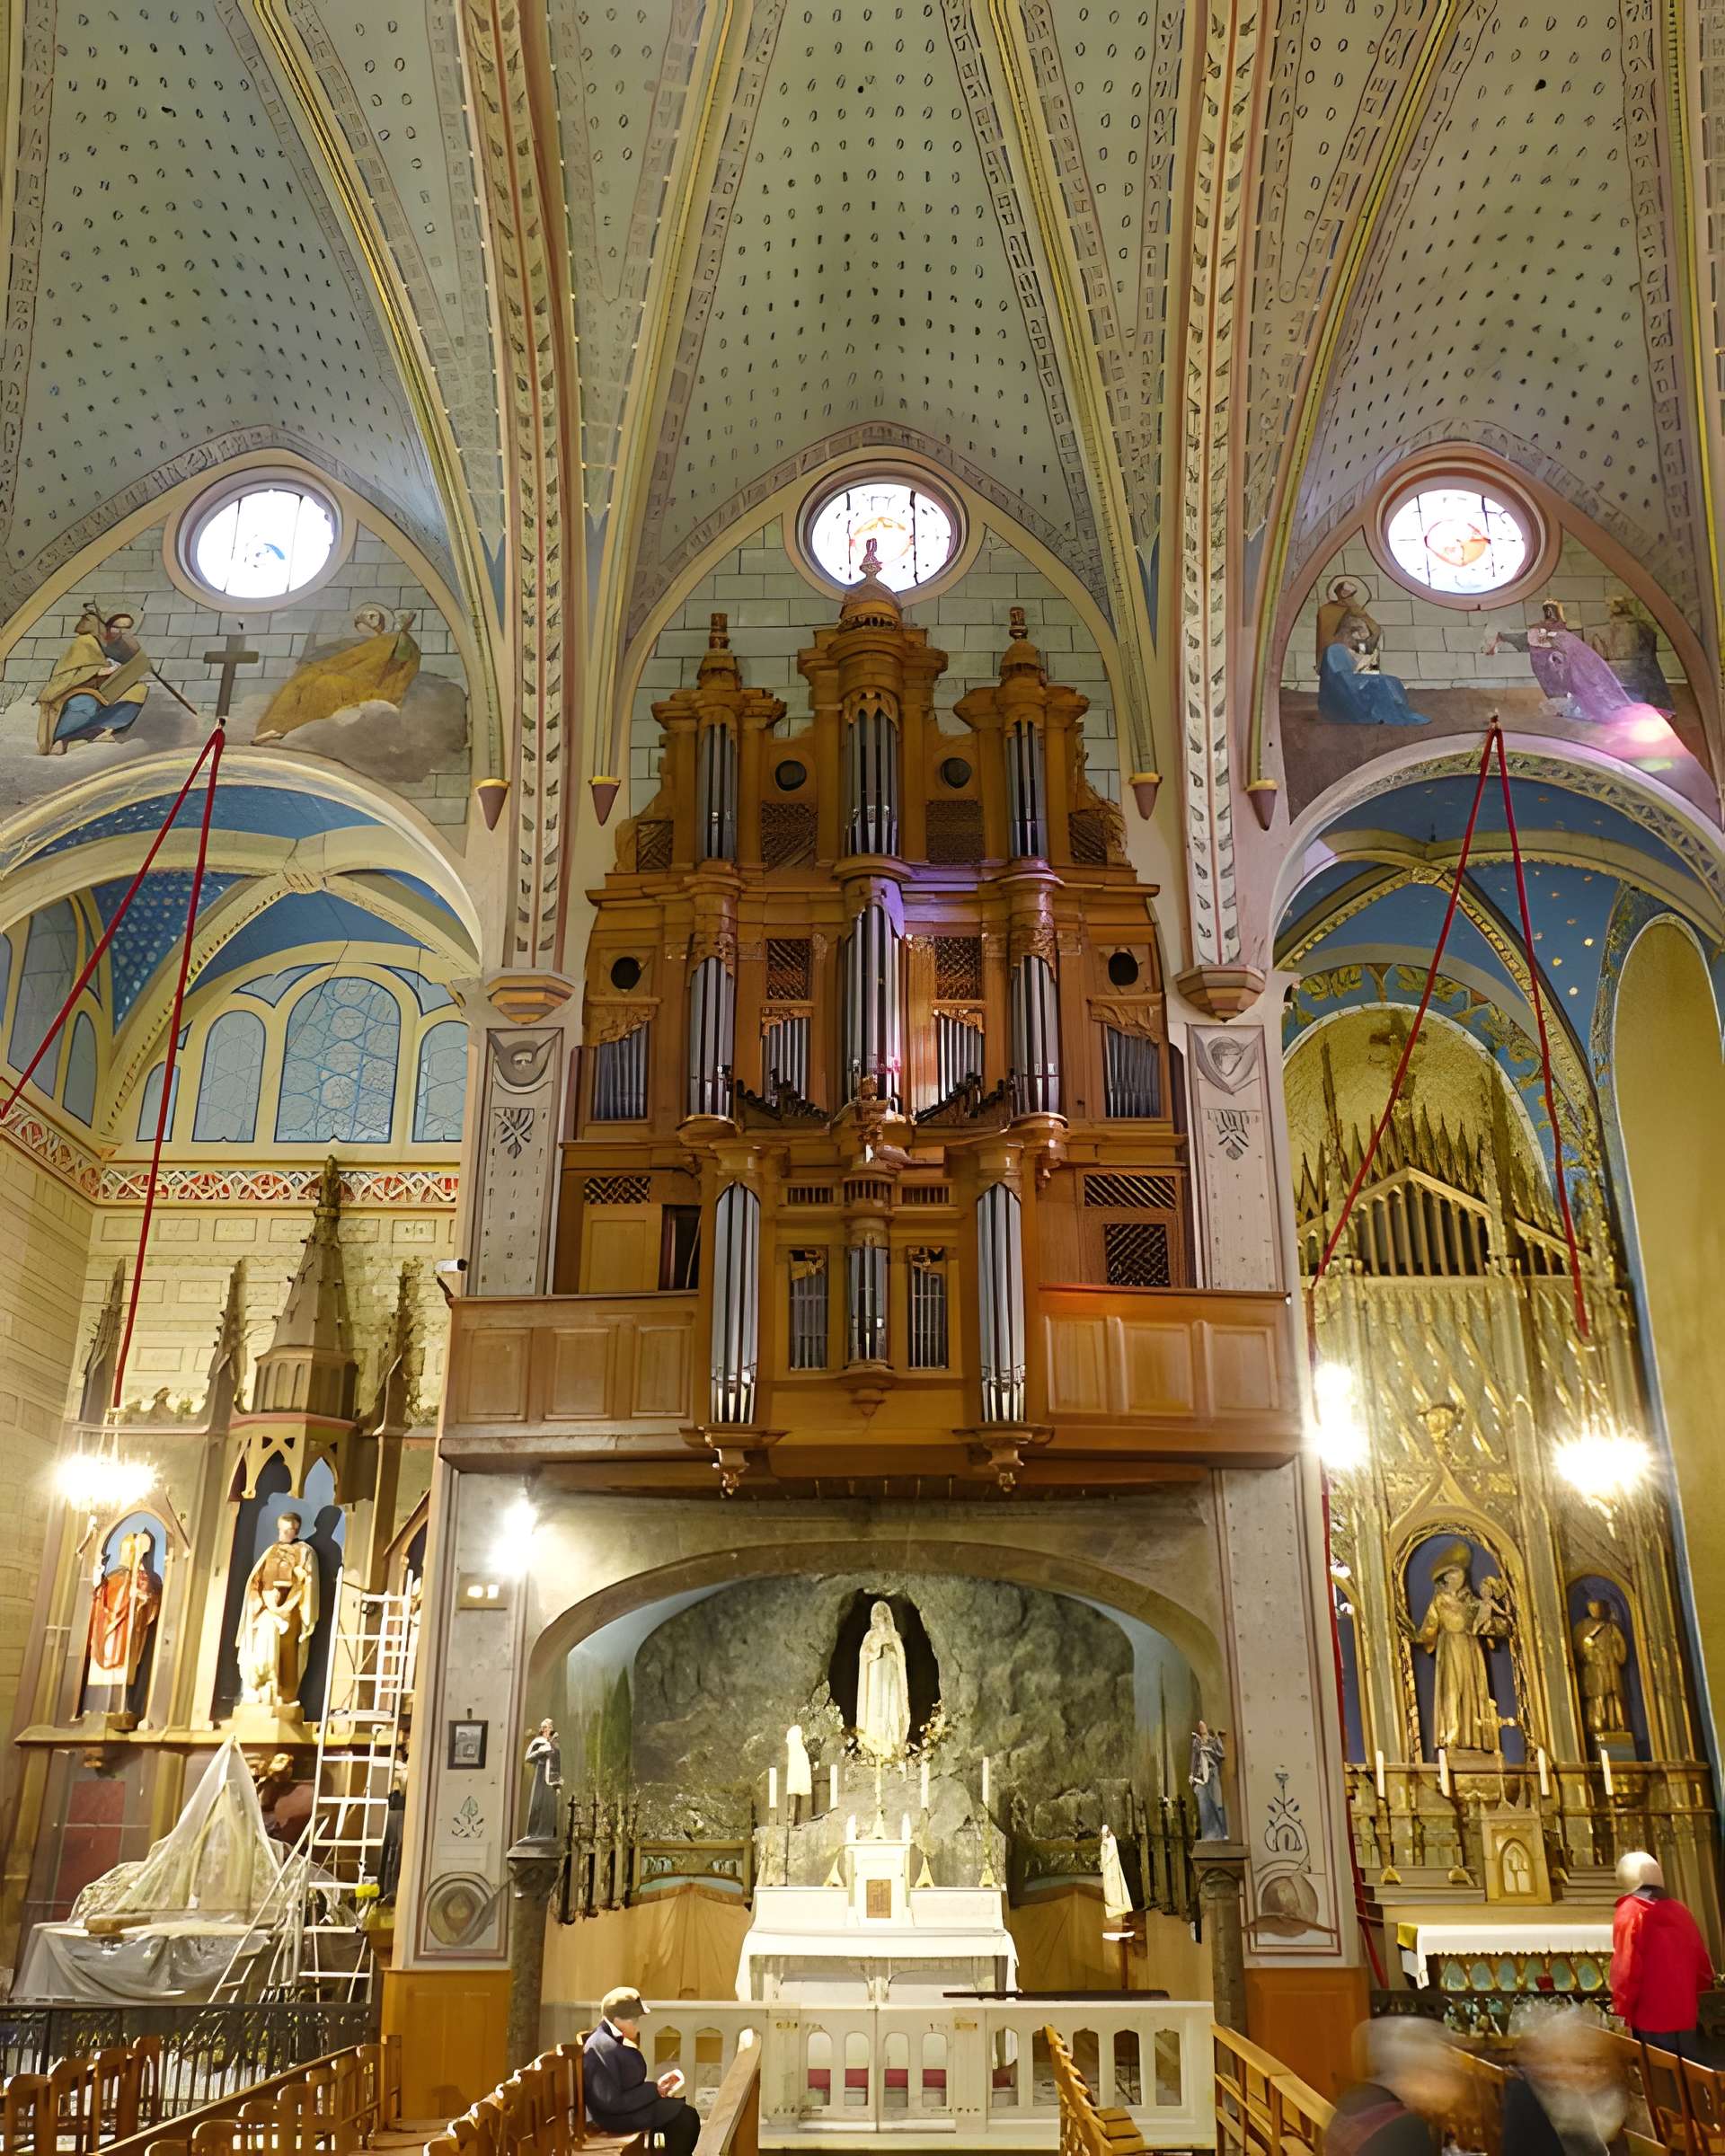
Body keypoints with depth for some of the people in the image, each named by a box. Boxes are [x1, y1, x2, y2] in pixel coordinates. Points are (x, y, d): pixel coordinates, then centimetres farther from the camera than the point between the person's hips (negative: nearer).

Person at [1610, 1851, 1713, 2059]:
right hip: (1685, 2012, 6)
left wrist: (1622, 2009, -6)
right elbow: (1701, 1961, 14)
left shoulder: (1630, 1911, -10)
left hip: (1651, 2016, -6)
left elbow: (1626, 1967, -15)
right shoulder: (1679, 1909, 9)